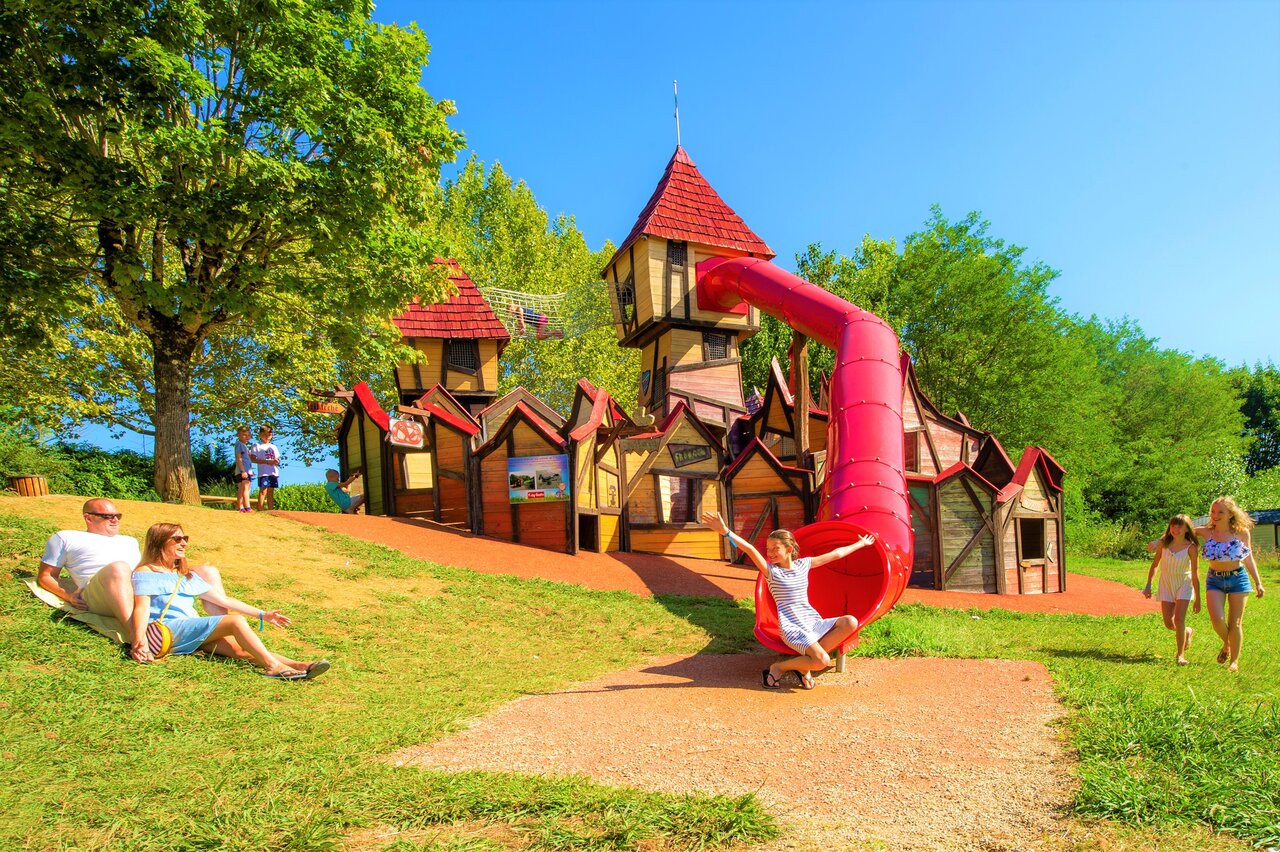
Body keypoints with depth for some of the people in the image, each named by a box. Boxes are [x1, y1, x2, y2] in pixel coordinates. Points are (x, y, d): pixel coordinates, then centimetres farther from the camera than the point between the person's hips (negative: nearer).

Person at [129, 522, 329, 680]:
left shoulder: (187, 576, 27)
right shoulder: (145, 573, 8)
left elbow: (224, 600, 26)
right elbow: (142, 608, -8)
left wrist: (262, 615, 20)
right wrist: (140, 641, -28)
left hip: (194, 634, 5)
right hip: (166, 632, -5)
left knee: (238, 648, -26)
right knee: (236, 621, -26)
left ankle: (298, 666, -48)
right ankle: (272, 666, -40)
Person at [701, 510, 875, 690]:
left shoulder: (803, 564, 8)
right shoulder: (771, 571, -6)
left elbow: (836, 554, 18)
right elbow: (750, 549, -22)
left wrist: (861, 544, 27)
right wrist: (726, 532, -37)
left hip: (814, 622, 6)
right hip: (793, 628, -6)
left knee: (850, 622, -16)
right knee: (822, 661, -27)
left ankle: (805, 662, -8)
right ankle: (778, 668, -2)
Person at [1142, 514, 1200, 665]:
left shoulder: (1190, 548, -15)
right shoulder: (1163, 544, -7)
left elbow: (1195, 574, -11)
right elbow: (1154, 565, 5)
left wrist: (1197, 599, -8)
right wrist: (1148, 586, 3)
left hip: (1184, 584, -3)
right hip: (1166, 585, 3)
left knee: (1179, 620, -15)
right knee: (1169, 623, 3)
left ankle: (1181, 654, 0)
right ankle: (1187, 632, 36)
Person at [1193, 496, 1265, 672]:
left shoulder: (1241, 532, -5)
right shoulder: (1206, 532, -3)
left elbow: (1248, 559, 5)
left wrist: (1258, 583, 7)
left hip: (1238, 579, -1)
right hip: (1214, 580, 1)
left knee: (1235, 623, 3)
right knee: (1217, 620, -12)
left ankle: (1234, 661, 19)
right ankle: (1226, 644, 22)